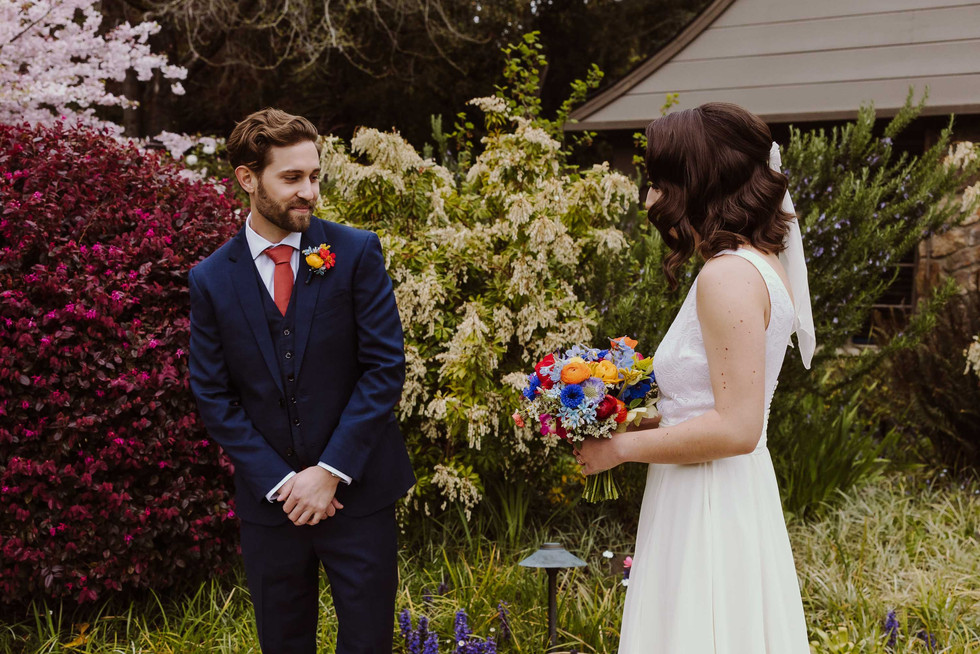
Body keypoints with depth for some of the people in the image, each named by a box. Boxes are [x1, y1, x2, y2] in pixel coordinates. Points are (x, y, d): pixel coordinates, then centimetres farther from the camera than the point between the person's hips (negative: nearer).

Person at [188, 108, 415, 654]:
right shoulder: (212, 280, 0)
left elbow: (386, 367, -8)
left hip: (358, 491, -1)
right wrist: (280, 482, -9)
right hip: (268, 501, 1)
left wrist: (330, 471, -13)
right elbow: (214, 398, 0)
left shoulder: (356, 253, -4)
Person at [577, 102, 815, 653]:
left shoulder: (729, 276, -18)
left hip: (709, 506, -10)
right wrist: (646, 418, 12)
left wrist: (621, 447, -13)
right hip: (721, 499, 10)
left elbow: (736, 429, -23)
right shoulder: (760, 263, 12)